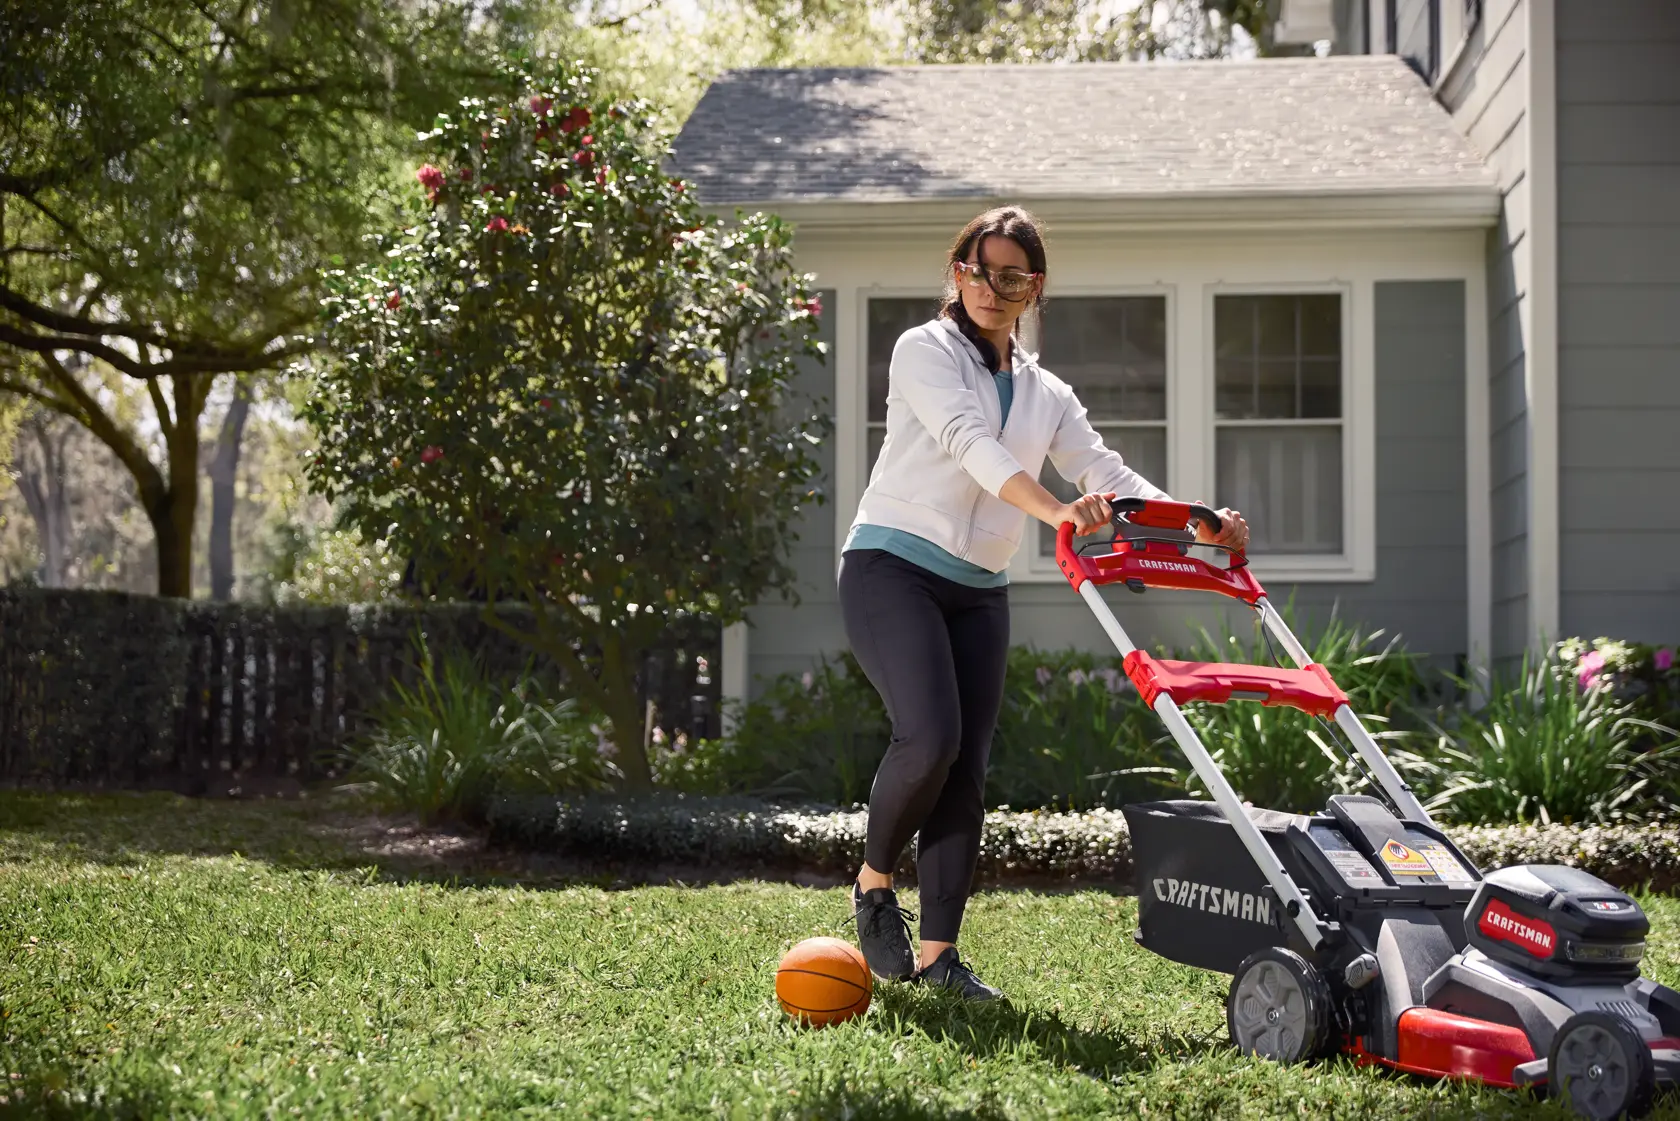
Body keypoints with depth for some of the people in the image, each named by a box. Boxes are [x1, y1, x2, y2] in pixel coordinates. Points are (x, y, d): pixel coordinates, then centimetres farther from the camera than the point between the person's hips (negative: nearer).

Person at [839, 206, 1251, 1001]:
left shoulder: (1045, 395, 16)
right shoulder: (925, 351, -3)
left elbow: (1105, 472, 5)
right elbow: (969, 442, -20)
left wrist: (1195, 524, -14)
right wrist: (1055, 513, -36)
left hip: (979, 592, 6)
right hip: (893, 567, -6)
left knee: (967, 769, -1)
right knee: (929, 735, -22)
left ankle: (938, 954, 3)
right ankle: (874, 883, 2)